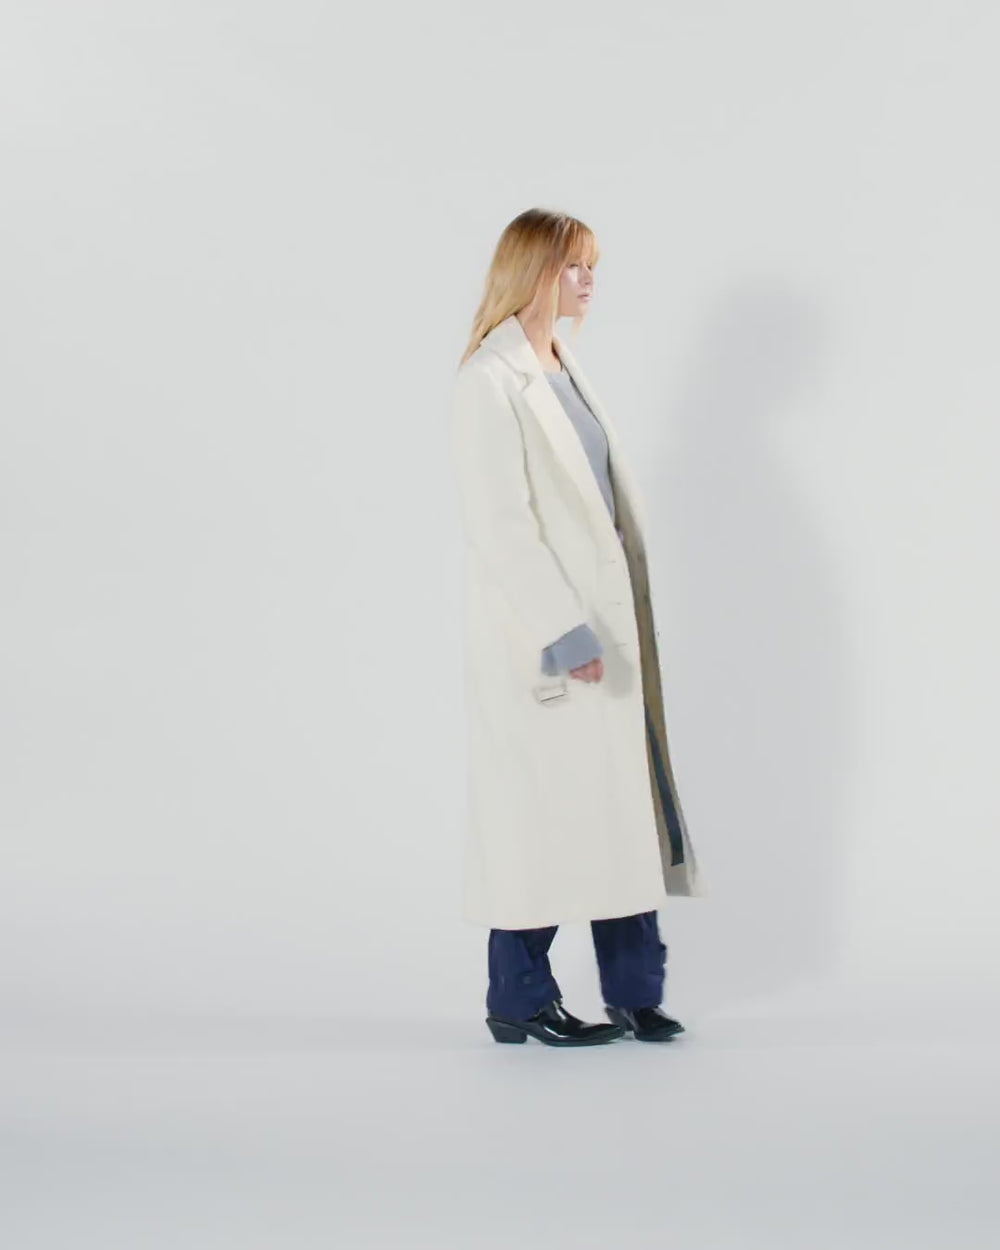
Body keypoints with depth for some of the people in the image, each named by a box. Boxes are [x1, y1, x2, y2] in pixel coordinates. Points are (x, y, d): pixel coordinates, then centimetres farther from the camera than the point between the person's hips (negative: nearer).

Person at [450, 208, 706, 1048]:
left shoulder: (565, 371, 15)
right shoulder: (492, 380, -11)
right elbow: (500, 523, -18)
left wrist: (617, 625, 12)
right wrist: (564, 631, -21)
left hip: (604, 625, 8)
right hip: (544, 637, -8)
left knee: (621, 806, 9)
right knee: (542, 812, 1)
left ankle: (634, 990, 17)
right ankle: (520, 1002, 14)